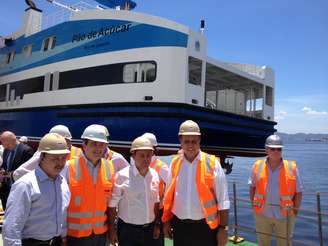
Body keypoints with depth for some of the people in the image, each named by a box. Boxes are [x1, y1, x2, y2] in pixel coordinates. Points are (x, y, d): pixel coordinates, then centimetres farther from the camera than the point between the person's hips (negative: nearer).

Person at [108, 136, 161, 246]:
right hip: (128, 230, -4)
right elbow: (112, 204, -8)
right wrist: (112, 229, -6)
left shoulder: (154, 175, 0)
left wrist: (157, 224, 10)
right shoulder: (122, 176, -14)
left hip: (150, 229, 4)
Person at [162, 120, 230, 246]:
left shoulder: (212, 163, -10)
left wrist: (223, 227, -7)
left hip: (205, 226, -3)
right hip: (179, 226, 3)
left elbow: (222, 200, -7)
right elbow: (168, 196, 9)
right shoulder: (174, 163, 1)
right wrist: (167, 222, 9)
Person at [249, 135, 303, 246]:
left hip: (284, 215, -1)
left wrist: (295, 211, -3)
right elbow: (252, 187, 7)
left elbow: (298, 192, -2)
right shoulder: (257, 166, -6)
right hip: (263, 214, 1)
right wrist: (254, 205, 4)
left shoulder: (292, 168, -9)